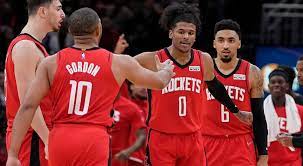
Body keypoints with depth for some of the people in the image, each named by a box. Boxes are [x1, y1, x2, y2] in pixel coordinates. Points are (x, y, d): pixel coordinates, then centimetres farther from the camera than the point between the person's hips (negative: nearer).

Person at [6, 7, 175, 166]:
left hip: (60, 139, 3)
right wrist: (166, 71, 47)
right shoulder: (118, 63, 5)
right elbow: (159, 82, 22)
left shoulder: (51, 63, 5)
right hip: (94, 140, -3)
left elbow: (28, 107, -3)